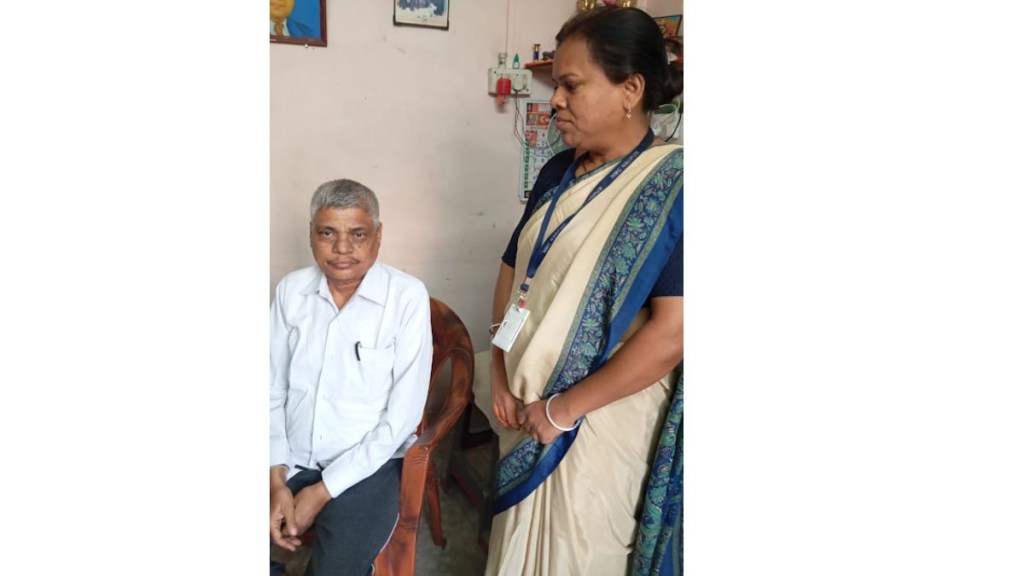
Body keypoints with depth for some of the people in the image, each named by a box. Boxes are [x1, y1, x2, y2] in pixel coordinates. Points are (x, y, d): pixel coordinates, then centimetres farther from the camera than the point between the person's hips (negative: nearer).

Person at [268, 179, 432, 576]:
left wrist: (324, 490, -12)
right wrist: (277, 479, -9)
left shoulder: (408, 297, -12)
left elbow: (402, 414, -12)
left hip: (366, 466, -3)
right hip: (289, 460, 4)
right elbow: (273, 390, 4)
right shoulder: (291, 290, 2)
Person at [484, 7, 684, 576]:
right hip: (526, 404, 6)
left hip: (600, 419, -6)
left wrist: (564, 407, -16)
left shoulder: (671, 186, -16)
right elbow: (514, 270, 11)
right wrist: (501, 373, -1)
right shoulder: (559, 172, 4)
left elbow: (671, 333, -22)